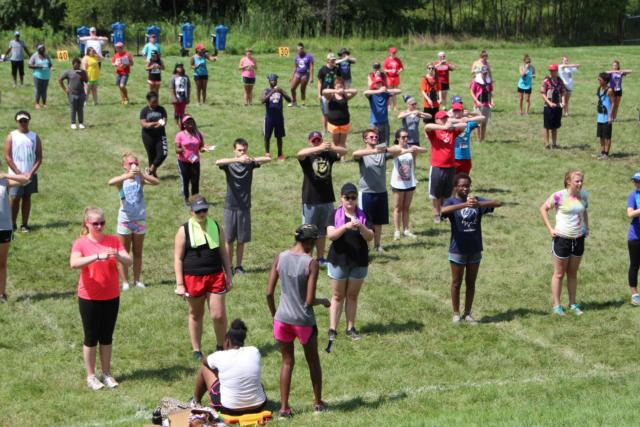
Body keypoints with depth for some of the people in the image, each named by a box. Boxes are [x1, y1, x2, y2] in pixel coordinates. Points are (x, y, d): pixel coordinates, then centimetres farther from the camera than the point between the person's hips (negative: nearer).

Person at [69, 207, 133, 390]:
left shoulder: (113, 241, 0)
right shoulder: (81, 243, -9)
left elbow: (129, 262, -7)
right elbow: (74, 263, -28)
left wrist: (117, 256, -29)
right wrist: (98, 256, -37)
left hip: (111, 297, 3)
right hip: (89, 298, -3)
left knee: (107, 336, 13)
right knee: (91, 337, 6)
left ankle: (107, 373, 24)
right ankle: (91, 375, 17)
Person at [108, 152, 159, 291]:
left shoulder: (140, 178, -4)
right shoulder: (122, 179, -9)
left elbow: (156, 182, -23)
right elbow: (110, 182, -33)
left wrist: (142, 173, -38)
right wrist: (127, 175, -46)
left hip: (140, 219, 2)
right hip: (125, 220, -2)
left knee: (138, 252, 12)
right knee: (124, 253, 7)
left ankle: (137, 280, 23)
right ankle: (125, 282, 14)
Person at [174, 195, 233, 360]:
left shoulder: (216, 227, 7)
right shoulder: (184, 230, -2)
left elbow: (224, 254, 13)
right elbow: (178, 258, -2)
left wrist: (229, 277, 9)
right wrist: (179, 284, -7)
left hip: (216, 276, 2)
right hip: (193, 278, -2)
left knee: (218, 315, -4)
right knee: (195, 315, 11)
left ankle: (220, 346, 18)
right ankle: (196, 350, 24)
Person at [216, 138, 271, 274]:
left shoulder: (250, 163, 0)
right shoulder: (229, 164, -4)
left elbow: (268, 159, -14)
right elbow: (218, 162, -27)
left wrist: (252, 159, -32)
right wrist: (238, 160, -40)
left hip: (244, 207, 1)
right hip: (230, 207, -1)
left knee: (242, 240, 6)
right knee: (229, 239, 3)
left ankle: (239, 266, 17)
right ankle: (229, 266, 12)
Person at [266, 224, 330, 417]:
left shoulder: (280, 258, -4)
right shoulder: (311, 264, -15)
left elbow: (269, 293, -2)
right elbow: (309, 301, -16)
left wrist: (274, 314, 13)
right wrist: (323, 301, 4)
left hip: (282, 319, 3)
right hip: (303, 321, -3)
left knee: (287, 362, 15)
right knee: (313, 362, 19)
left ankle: (284, 407, 11)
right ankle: (318, 402, 30)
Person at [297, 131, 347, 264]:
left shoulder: (328, 155, 5)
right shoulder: (307, 157, -5)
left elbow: (344, 151, -9)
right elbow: (300, 154, -29)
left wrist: (332, 147, -32)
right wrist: (319, 148, -42)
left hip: (327, 199, 4)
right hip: (310, 200, -4)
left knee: (322, 231, 16)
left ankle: (320, 258, 26)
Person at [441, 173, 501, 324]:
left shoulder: (477, 200, 0)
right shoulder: (452, 201, -10)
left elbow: (497, 203, -14)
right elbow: (443, 210, -33)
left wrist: (478, 204, -32)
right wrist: (464, 204, -45)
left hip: (475, 249, 3)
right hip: (457, 250, -3)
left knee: (471, 283, 13)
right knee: (457, 283, 9)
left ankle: (467, 313, 26)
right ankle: (456, 313, 22)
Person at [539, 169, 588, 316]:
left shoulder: (583, 195, 1)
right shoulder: (559, 196, -15)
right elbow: (543, 209, -6)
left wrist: (587, 228, 7)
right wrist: (550, 229, -11)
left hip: (578, 239, 5)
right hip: (562, 239, -5)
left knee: (573, 273, 14)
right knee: (559, 274, 5)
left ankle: (573, 304, 23)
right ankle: (557, 305, 12)